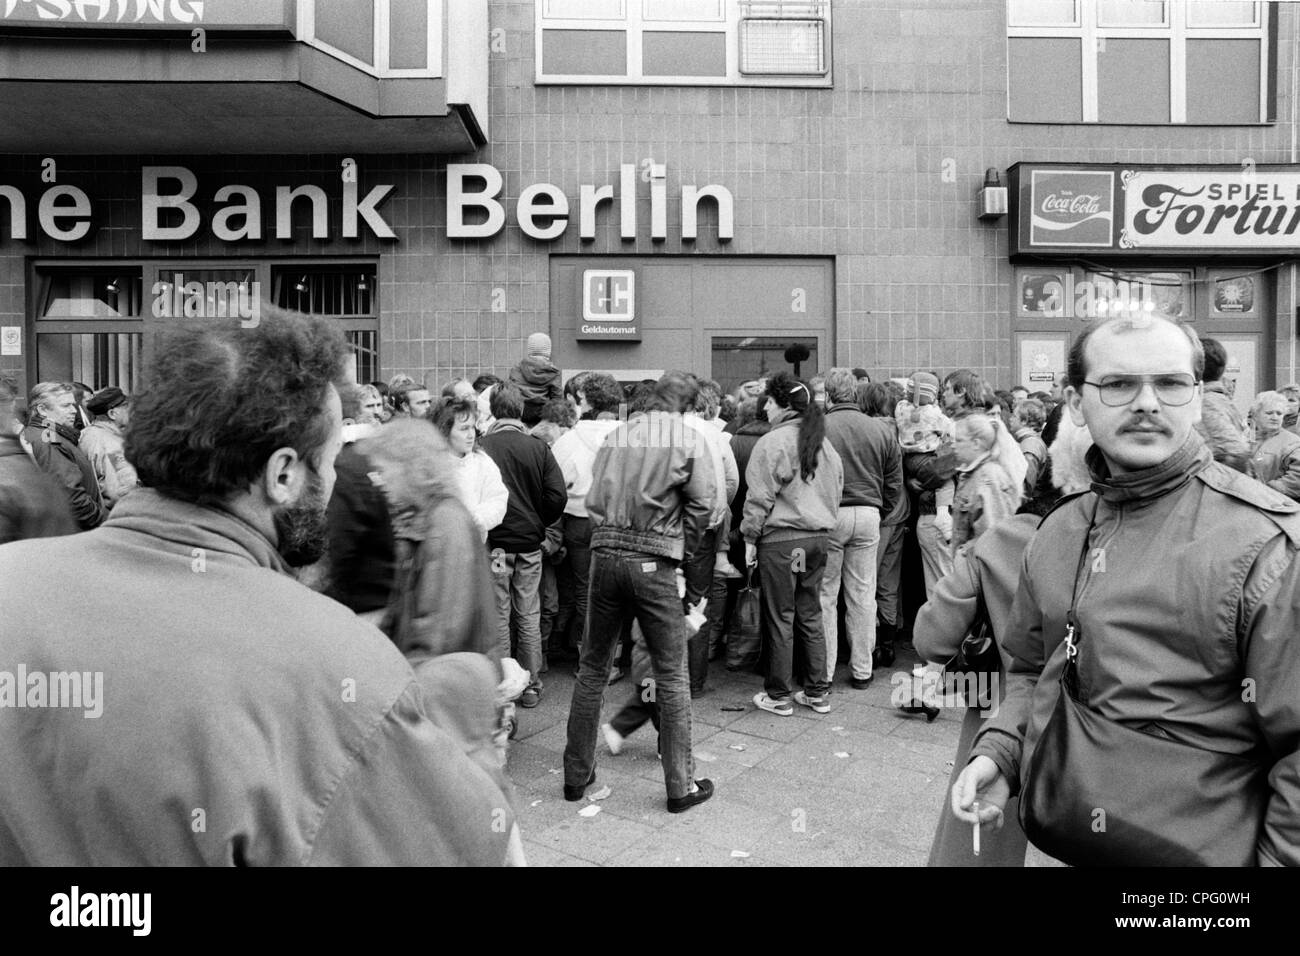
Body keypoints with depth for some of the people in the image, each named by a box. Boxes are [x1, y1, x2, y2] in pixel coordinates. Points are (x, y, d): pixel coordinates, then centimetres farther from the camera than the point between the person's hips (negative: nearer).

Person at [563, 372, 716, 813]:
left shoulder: (615, 434, 10)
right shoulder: (688, 438, 0)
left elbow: (593, 500, 7)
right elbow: (702, 503, -6)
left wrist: (611, 538, 11)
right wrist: (683, 552, 5)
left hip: (605, 556, 4)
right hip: (655, 562, -3)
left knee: (592, 669, 15)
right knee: (671, 676, 8)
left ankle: (576, 775, 26)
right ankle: (680, 785, 18)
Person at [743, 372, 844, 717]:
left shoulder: (772, 442, -11)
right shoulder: (824, 444, 11)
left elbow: (759, 497, -11)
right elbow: (836, 491, 16)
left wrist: (750, 538, -3)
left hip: (780, 539, -7)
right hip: (818, 537, 7)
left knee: (780, 619, 3)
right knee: (811, 616, 14)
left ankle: (778, 697, 13)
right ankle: (818, 692, 21)